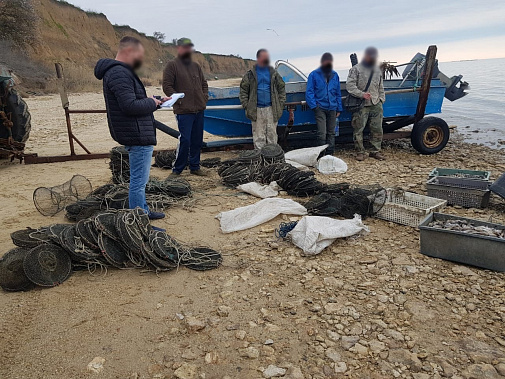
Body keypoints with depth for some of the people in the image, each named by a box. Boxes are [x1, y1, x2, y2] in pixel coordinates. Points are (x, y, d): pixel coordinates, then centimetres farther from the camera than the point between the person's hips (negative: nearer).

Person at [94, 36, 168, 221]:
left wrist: (158, 101, 12)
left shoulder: (122, 72, 18)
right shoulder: (119, 74, -17)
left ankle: (144, 211, 36)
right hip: (138, 136, -12)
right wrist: (151, 103, -10)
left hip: (139, 135, 12)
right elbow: (130, 106, -26)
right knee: (138, 181, -5)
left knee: (139, 179, 21)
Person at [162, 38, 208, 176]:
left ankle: (195, 167, 23)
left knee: (197, 141, 10)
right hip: (183, 111, -6)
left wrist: (205, 98, 8)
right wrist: (179, 101, -14)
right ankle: (177, 169, 4)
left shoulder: (196, 66, 18)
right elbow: (167, 86, -7)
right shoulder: (172, 65, -2)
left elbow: (204, 84, 24)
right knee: (185, 140, -10)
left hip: (199, 110, 7)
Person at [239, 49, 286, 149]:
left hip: (271, 109, 2)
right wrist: (246, 106, -4)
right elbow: (243, 90, 5)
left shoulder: (273, 73, 10)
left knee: (272, 134, 5)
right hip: (256, 110, -1)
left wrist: (281, 104, 4)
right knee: (258, 136, 1)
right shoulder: (250, 74, 5)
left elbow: (282, 88, 13)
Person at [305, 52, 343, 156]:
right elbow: (309, 92, -2)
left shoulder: (335, 75, 12)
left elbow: (338, 94, 16)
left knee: (331, 133, 9)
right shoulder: (314, 75, 0)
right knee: (322, 133, -10)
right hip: (320, 108, -4)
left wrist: (339, 108, 12)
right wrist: (314, 105, -12)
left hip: (332, 108, 4)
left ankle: (330, 154, 17)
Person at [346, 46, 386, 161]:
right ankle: (361, 152, 9)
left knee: (377, 129, 6)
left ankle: (376, 151, 17)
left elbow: (381, 87, 27)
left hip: (376, 105, 5)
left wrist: (381, 99, 15)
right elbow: (350, 86, -10)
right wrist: (362, 94, -19)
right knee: (358, 129, -3)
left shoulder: (377, 70, 19)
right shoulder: (356, 69, -1)